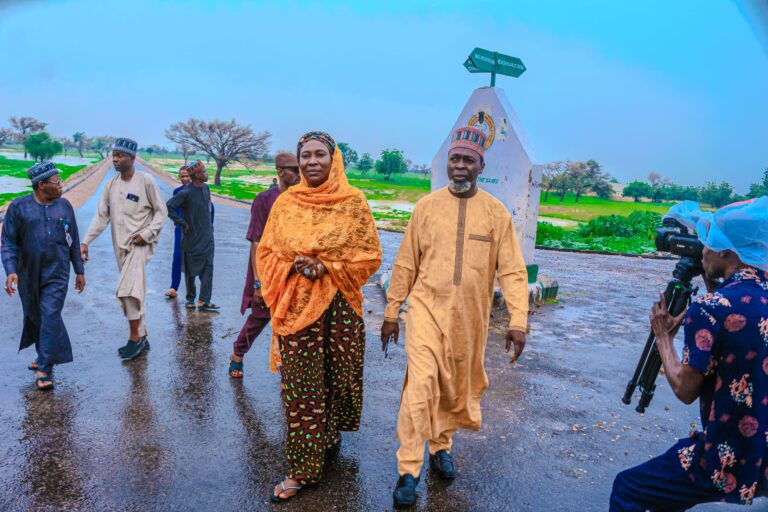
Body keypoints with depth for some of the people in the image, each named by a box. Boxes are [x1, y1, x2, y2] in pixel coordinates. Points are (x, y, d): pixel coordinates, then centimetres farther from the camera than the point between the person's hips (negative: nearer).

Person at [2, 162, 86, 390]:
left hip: (57, 274, -1)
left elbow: (73, 242, 8)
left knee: (50, 316, -9)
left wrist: (79, 271, 9)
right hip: (28, 275, 1)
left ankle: (44, 368, -1)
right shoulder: (19, 207, -4)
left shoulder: (64, 206, 2)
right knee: (34, 317, 15)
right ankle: (45, 355, 37)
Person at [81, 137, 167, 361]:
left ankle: (135, 338, -4)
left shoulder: (145, 181, -7)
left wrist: (147, 234, -14)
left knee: (127, 291, -18)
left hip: (140, 244, -6)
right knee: (132, 293, 12)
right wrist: (86, 242, 0)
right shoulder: (110, 184, 7)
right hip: (120, 246, 6)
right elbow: (101, 216, 7)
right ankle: (141, 338, 22)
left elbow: (160, 211, -3)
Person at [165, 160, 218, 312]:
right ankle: (190, 298, 24)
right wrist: (182, 223, -18)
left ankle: (204, 301, -3)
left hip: (207, 237, 5)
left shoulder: (206, 188, 6)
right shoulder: (186, 192, -15)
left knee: (208, 268, -4)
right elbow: (168, 207, -21)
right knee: (190, 270, 8)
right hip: (192, 237, -5)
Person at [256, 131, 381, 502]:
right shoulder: (285, 202, 3)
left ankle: (330, 436, 40)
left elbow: (370, 254, -2)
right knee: (299, 385, 4)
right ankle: (303, 467, 18)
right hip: (295, 305, 1)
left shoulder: (353, 201, -3)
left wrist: (328, 267, -15)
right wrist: (294, 267, -13)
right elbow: (266, 253, 7)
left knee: (337, 375, 11)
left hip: (339, 304, -1)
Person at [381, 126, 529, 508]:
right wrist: (391, 312, 4)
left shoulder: (496, 212, -1)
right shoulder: (426, 206, 0)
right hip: (427, 308, -1)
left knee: (457, 388, 14)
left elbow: (512, 270, -3)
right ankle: (409, 470, 4)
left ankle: (441, 446, 39)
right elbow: (406, 264, 3)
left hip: (469, 317, 1)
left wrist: (518, 320, -11)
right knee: (421, 384, -9)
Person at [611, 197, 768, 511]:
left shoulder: (711, 307, -22)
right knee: (662, 480, 29)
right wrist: (712, 285, 11)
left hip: (729, 463, -8)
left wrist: (663, 337, -1)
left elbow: (685, 390, -15)